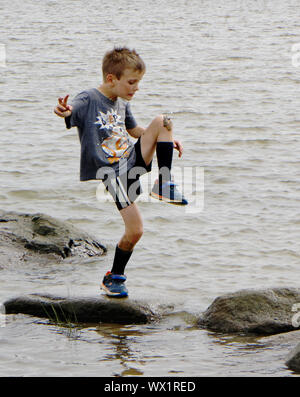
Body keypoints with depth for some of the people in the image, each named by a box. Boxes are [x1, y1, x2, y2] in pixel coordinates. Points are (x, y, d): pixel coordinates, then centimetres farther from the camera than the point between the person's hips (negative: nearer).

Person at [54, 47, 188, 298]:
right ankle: (114, 278, 3)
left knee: (162, 121, -9)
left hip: (133, 161, 7)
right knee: (135, 230, -18)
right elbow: (68, 114, -31)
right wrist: (63, 111, -56)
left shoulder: (122, 103, 13)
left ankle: (164, 185, -7)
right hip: (110, 174, -7)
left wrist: (168, 138, 20)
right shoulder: (87, 100, -11)